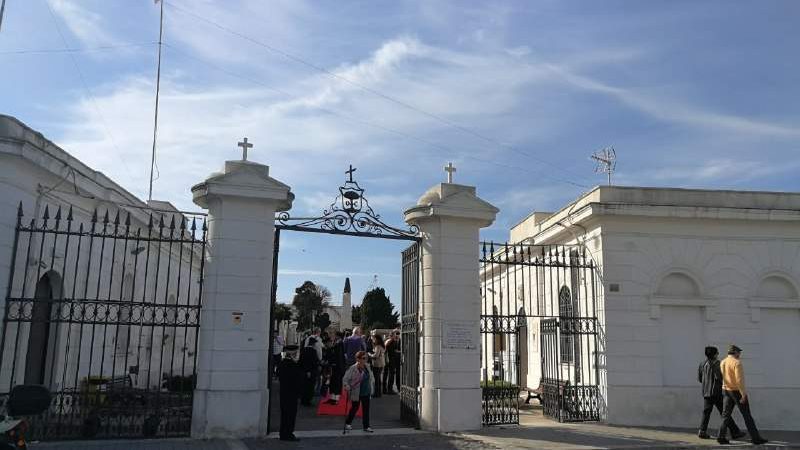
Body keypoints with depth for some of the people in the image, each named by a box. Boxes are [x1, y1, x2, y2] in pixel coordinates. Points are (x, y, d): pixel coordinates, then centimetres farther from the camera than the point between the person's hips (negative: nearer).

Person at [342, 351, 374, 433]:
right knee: (354, 408, 9)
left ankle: (366, 426, 18)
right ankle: (347, 423, 31)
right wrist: (347, 387, -26)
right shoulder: (352, 368, -18)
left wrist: (372, 384, 11)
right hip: (356, 393, -5)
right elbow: (345, 379, -15)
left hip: (366, 392, 5)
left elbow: (371, 377, 18)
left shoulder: (367, 367, 1)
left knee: (366, 409, 8)